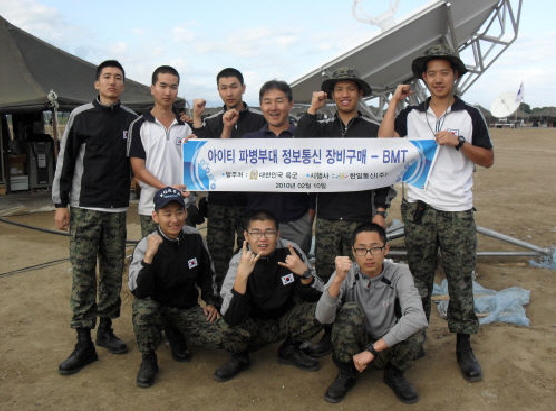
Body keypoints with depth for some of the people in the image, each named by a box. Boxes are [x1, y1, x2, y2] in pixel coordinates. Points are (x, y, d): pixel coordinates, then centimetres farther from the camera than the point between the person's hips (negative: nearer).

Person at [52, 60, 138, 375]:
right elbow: (66, 160, 2)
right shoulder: (81, 116, 2)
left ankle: (106, 330, 23)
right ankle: (84, 343, 5)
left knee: (113, 272, 7)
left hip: (118, 209, 2)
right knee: (83, 272, -2)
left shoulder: (132, 120, 8)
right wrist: (61, 203, -2)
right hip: (84, 208, -2)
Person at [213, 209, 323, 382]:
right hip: (254, 326, -2)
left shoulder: (290, 251, -15)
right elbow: (231, 319, -31)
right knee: (231, 330, -32)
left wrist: (305, 273, -33)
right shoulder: (239, 262, -20)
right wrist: (242, 275, -42)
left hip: (286, 321, 2)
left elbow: (315, 297, -13)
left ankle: (290, 350, 8)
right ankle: (239, 358, 6)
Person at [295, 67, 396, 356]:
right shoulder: (322, 128, 9)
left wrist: (380, 211, -2)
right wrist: (312, 110, -7)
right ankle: (329, 333, 20)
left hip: (361, 218, -1)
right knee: (325, 278, 6)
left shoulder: (374, 131, 6)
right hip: (326, 218, 2)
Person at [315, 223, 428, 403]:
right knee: (350, 310, -29)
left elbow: (418, 318, -33)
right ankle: (346, 374, -4)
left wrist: (373, 349, -34)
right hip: (351, 345, 0)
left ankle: (394, 373, 4)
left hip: (386, 348, 0)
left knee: (413, 333, -31)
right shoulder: (346, 273, -16)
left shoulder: (399, 273, -17)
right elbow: (323, 317, -27)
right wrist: (338, 279, -43)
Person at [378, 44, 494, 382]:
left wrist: (459, 143, -12)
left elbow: (488, 160, 4)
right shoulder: (411, 115, 8)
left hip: (458, 211, -1)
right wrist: (394, 102, -2)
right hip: (419, 209, 1)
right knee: (419, 278, 10)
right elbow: (384, 142, -7)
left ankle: (464, 347, 15)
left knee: (461, 280, 3)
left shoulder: (470, 115, 5)